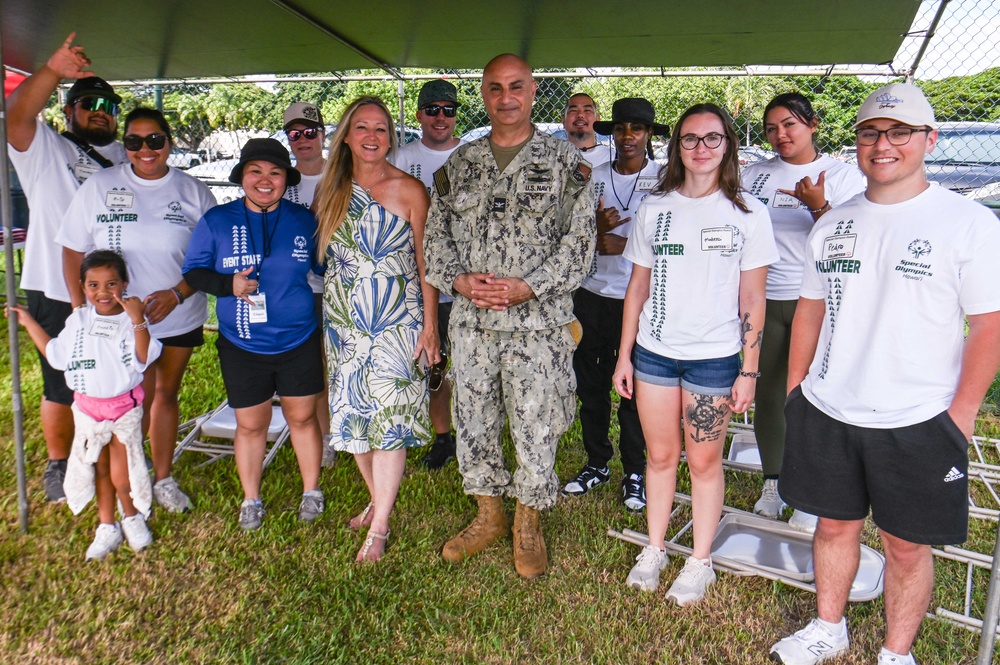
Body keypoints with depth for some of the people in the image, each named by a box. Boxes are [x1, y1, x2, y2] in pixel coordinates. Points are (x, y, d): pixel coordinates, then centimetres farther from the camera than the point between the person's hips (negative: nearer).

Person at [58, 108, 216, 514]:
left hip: (179, 318, 1)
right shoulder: (98, 187, -1)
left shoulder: (193, 192, -1)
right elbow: (74, 252, 1)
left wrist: (176, 294, -16)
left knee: (166, 394, 14)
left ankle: (163, 478, 29)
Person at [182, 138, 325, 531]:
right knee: (250, 424, 10)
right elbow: (192, 271, 1)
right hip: (241, 347, 0)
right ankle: (251, 500, 31)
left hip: (299, 341, 1)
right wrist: (228, 284, -18)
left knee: (302, 417, 12)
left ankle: (311, 491, 32)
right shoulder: (216, 221, -2)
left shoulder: (303, 220, 0)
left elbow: (327, 268, 10)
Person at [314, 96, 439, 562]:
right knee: (353, 414, 11)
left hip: (397, 321, -4)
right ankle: (377, 500, 32)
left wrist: (430, 325, -7)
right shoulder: (331, 190, 8)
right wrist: (322, 323, 10)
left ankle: (379, 528, 7)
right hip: (344, 322, 5)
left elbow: (426, 264, -3)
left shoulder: (409, 191, -4)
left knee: (389, 419, -4)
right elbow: (322, 259, 13)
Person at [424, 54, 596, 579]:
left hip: (538, 322, -3)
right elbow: (436, 232, 11)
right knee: (473, 422, 13)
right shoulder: (458, 164, 10)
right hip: (471, 322, 4)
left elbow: (580, 238, -7)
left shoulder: (565, 161, -1)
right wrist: (458, 279, -8)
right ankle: (489, 516, 35)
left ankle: (528, 525, 29)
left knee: (535, 427, 6)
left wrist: (528, 287, -16)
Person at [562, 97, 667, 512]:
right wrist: (597, 228, -13)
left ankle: (636, 472, 21)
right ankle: (597, 463, 28)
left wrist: (624, 244, -15)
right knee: (590, 381, 10)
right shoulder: (594, 177, 10)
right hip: (593, 293, 4)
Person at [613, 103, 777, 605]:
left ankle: (700, 562, 24)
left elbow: (753, 299, -1)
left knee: (704, 460, 7)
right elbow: (638, 286, 8)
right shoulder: (654, 208, 5)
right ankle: (654, 550, 29)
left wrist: (749, 371, -4)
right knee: (660, 455, 12)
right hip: (654, 352, 2)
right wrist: (624, 356, 6)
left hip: (714, 356, -2)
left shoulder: (748, 214, -1)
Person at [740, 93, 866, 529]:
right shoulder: (755, 175, 9)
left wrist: (818, 206, -22)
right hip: (765, 300, 3)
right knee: (768, 393, 9)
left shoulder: (842, 175, 0)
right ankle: (772, 483, 26)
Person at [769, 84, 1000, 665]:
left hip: (917, 422, -4)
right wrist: (795, 388, 10)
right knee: (835, 526, 18)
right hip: (826, 413, 4)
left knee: (907, 546, 10)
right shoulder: (833, 224, 7)